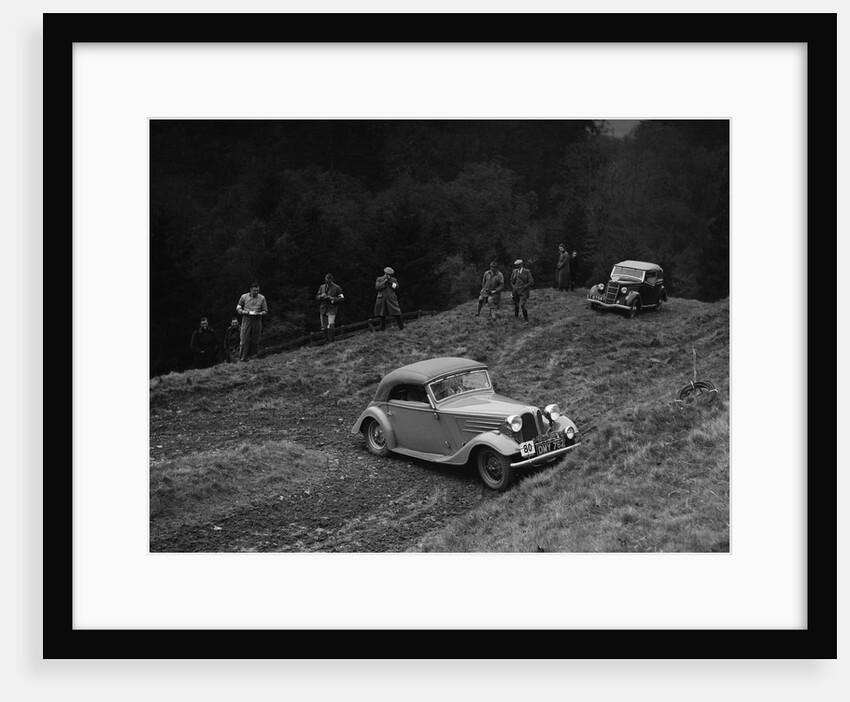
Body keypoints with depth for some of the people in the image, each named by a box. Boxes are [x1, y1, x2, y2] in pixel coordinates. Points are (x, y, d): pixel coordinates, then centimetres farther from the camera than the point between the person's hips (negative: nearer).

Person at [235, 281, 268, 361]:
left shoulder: (262, 298, 5)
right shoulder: (244, 297, 4)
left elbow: (265, 311, 8)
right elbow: (238, 308, 11)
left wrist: (260, 313, -13)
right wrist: (243, 311, -10)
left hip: (257, 321, 1)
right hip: (246, 320, -1)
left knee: (255, 341, 5)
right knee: (244, 340, -5)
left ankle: (253, 356, 16)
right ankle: (242, 358, -1)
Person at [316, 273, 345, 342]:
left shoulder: (337, 288, 1)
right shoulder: (322, 287, 14)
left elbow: (342, 298, 0)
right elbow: (317, 297, 17)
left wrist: (332, 299, -15)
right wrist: (322, 296, -6)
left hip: (332, 309, -4)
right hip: (323, 309, 5)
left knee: (330, 326, -19)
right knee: (324, 328, 6)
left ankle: (331, 340, -10)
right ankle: (327, 339, 22)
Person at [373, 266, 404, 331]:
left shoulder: (394, 280, 11)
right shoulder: (379, 279, 7)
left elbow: (397, 287, 0)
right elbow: (377, 287, -6)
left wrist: (391, 282, -12)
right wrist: (384, 282, -13)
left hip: (391, 299, 0)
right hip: (382, 299, 0)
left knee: (397, 314, -8)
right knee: (382, 316, 4)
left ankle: (402, 328, -3)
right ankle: (382, 329, 14)